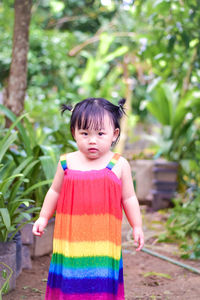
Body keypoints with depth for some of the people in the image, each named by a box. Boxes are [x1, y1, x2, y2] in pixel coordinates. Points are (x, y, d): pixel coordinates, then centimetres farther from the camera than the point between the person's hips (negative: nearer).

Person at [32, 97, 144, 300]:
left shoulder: (119, 165, -4)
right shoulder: (67, 163, 0)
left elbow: (129, 198, 6)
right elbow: (55, 192, 15)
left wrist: (137, 227, 7)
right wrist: (43, 217, 19)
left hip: (103, 238, -2)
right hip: (72, 236, 2)